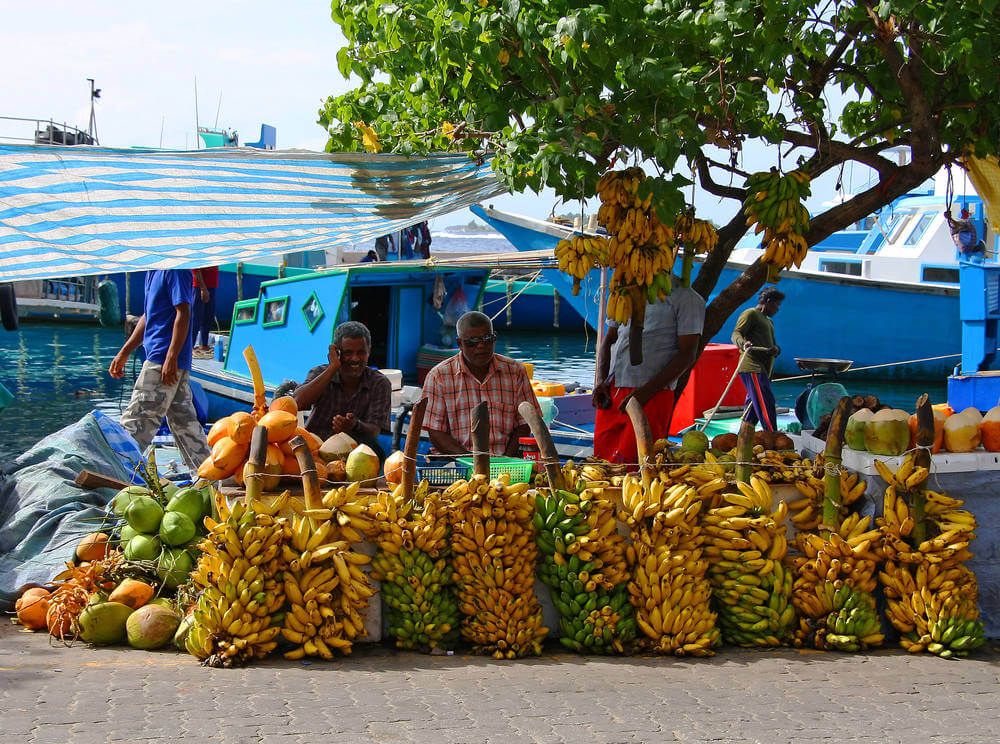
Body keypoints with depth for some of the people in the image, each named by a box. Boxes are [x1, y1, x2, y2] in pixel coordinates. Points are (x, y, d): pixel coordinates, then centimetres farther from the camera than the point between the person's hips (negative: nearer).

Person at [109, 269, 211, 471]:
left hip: (162, 362, -10)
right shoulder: (153, 272, 17)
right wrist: (124, 354, 25)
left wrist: (171, 358, -22)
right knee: (184, 422, 11)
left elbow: (183, 313, -19)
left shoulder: (175, 269, -13)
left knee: (135, 421, -6)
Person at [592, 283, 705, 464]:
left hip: (652, 395, -6)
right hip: (611, 391, 6)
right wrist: (601, 381, 4)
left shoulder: (685, 297, 0)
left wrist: (647, 391, -15)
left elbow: (687, 354, -7)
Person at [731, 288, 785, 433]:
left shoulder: (769, 321, 29)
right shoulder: (750, 314, -1)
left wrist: (775, 350, 0)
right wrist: (743, 343, -36)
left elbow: (773, 345, 25)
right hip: (752, 368, -10)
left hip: (763, 370, 10)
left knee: (753, 408, 9)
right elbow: (736, 334, -13)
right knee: (766, 403, -17)